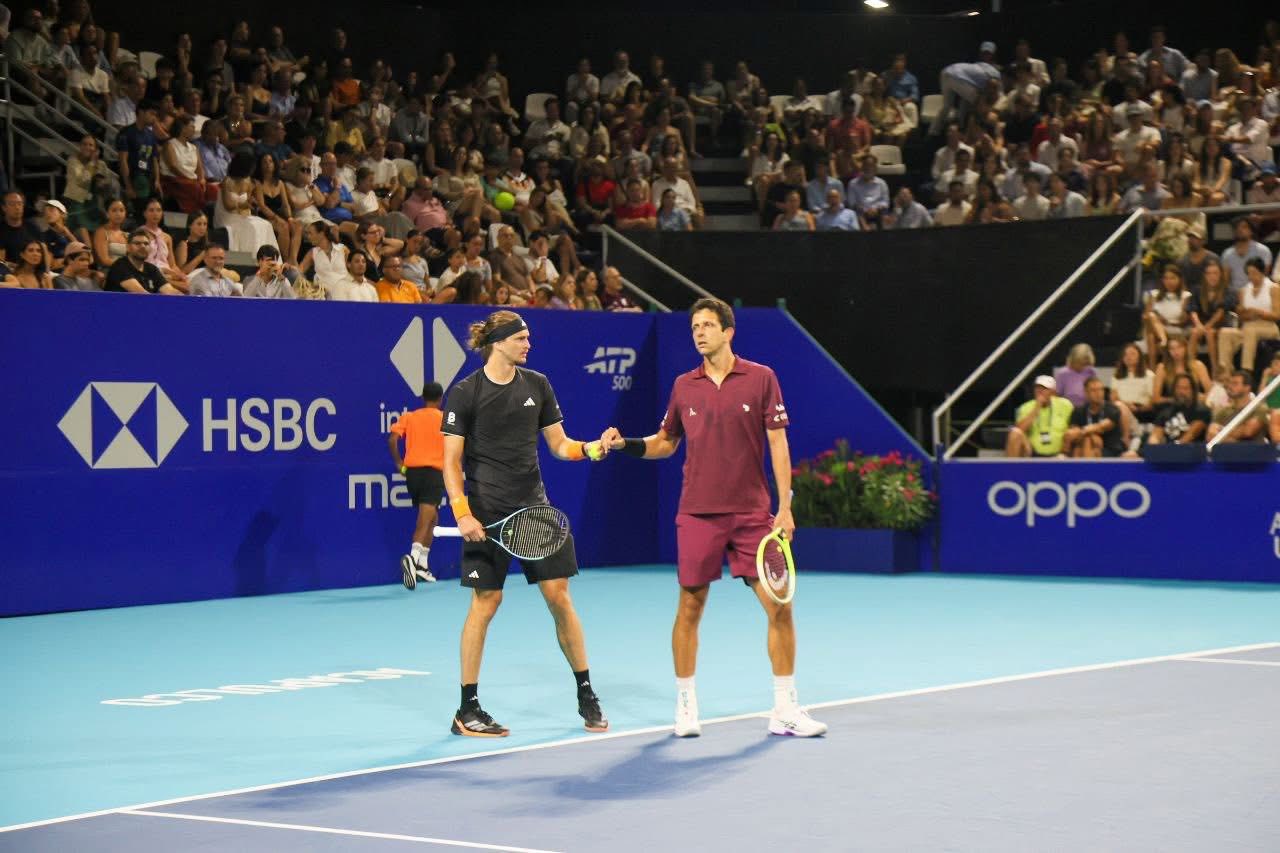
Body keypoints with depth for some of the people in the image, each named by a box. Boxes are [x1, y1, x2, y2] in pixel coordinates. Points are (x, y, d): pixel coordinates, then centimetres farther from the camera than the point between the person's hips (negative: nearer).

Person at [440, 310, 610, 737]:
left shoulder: (537, 385, 7)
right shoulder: (466, 393, -7)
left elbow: (558, 444, 11)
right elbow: (451, 461, -7)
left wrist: (591, 449, -9)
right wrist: (462, 513, -17)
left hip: (534, 505, 4)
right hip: (488, 512, -4)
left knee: (559, 596, 2)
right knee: (485, 602, -3)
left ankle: (586, 696, 14)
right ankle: (467, 710, 8)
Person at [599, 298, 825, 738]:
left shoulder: (761, 378, -1)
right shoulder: (684, 386, 6)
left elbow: (777, 443, -2)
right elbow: (665, 443, 18)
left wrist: (785, 507, -7)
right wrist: (624, 443, 0)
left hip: (752, 513, -1)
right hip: (698, 515, 2)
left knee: (779, 607, -3)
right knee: (689, 608, 3)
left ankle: (784, 709, 7)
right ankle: (686, 706, 16)